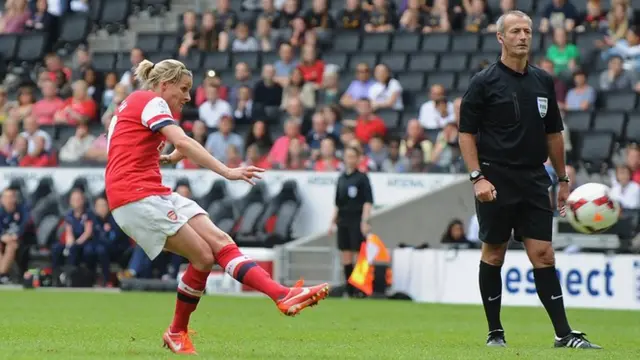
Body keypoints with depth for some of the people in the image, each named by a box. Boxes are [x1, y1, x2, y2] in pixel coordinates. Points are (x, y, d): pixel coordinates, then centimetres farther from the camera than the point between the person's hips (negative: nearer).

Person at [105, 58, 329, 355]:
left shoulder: (135, 103, 24)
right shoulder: (151, 101, -6)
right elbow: (183, 143, -20)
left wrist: (163, 159, 20)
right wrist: (226, 172, -27)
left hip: (154, 193, 10)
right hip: (135, 196, -10)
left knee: (220, 242, -5)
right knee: (203, 255, -16)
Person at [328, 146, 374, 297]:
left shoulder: (362, 177, -4)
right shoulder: (342, 178, 12)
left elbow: (368, 201, -9)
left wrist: (365, 221, -17)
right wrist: (333, 222, 15)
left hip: (356, 221, -6)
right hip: (343, 220, 6)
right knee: (346, 257, 5)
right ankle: (350, 290, 9)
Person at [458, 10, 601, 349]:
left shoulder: (543, 81, 10)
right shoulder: (484, 82, -4)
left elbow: (553, 133, 18)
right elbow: (466, 133, -4)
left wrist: (562, 179, 18)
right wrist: (477, 177, -14)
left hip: (534, 182, 4)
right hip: (496, 182, -3)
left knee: (543, 255, -2)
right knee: (493, 254, 4)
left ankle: (564, 334, -4)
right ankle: (495, 331, 14)